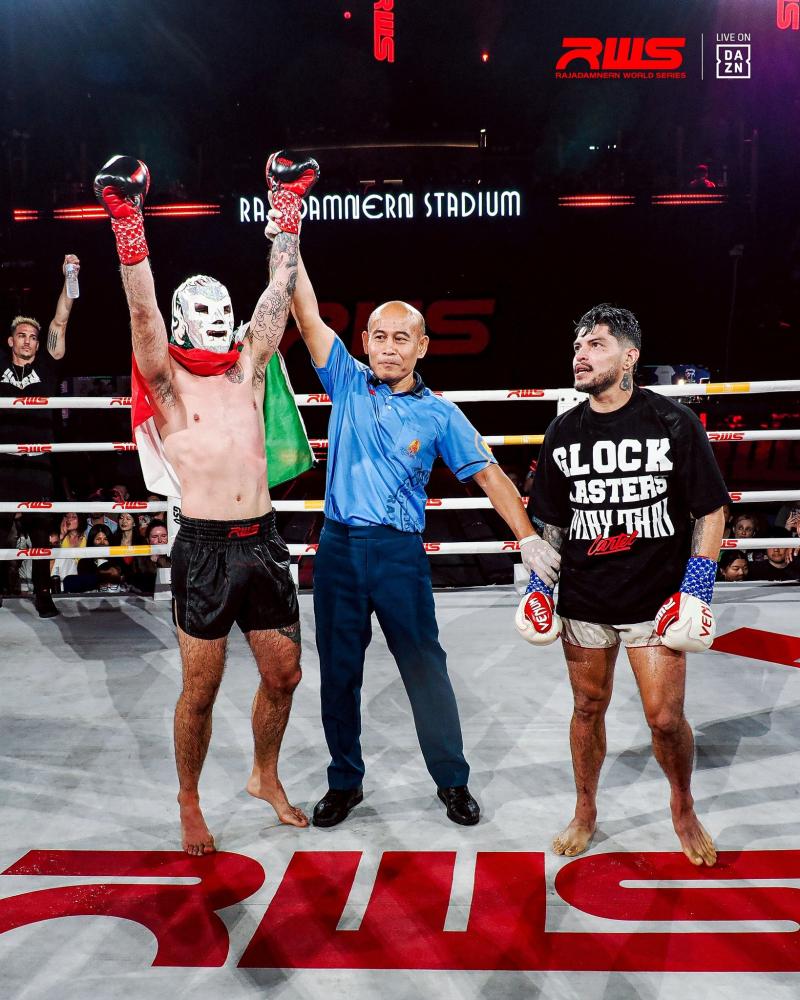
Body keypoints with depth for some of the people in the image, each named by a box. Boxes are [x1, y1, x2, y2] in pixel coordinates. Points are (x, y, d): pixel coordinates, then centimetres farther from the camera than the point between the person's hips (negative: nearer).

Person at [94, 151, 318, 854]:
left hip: (262, 542, 4)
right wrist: (128, 221, -23)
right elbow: (143, 308, -14)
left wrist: (289, 207, 4)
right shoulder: (169, 382, 0)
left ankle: (265, 778, 37)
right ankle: (190, 803, 27)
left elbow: (279, 292, 6)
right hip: (205, 548, -4)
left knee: (283, 675, 12)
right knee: (201, 689, 5)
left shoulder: (248, 370, 10)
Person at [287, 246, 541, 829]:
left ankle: (453, 781, 21)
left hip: (399, 552, -2)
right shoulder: (348, 383, 5)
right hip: (339, 547, 2)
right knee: (338, 670, 11)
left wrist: (531, 541, -11)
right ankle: (345, 781, 27)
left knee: (425, 667, 4)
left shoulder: (439, 414, 0)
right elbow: (308, 315, 0)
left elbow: (489, 476, -3)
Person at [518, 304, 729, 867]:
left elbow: (710, 509, -2)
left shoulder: (675, 424, -7)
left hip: (656, 598, -3)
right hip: (584, 598, 3)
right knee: (588, 708, 12)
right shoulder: (563, 434, 4)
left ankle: (683, 807, 28)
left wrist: (698, 586, -9)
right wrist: (539, 585, 5)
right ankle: (586, 814, 32)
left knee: (666, 718, -1)